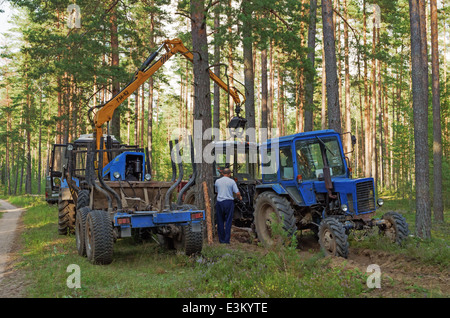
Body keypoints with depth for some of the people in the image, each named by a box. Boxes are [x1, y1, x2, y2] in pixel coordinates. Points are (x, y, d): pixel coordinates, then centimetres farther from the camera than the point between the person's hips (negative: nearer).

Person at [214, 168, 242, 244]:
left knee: (220, 221, 10)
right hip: (229, 202, -2)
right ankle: (227, 240, -1)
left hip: (219, 202, 3)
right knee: (228, 222, 1)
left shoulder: (217, 181, 6)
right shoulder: (232, 181, -3)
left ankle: (221, 239, 13)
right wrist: (239, 198, 14)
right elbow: (237, 193, -6)